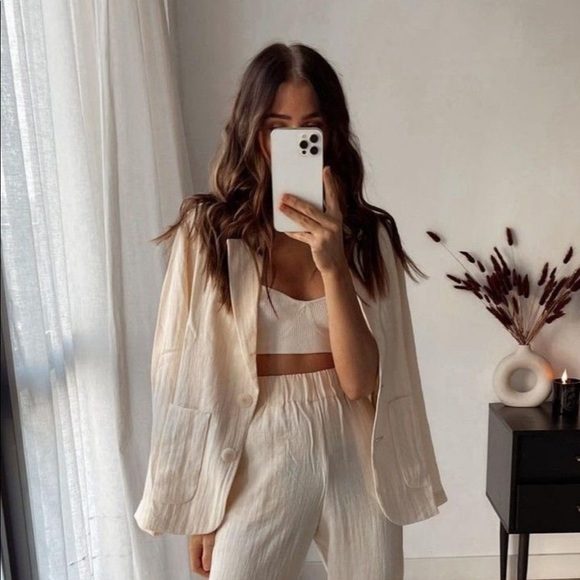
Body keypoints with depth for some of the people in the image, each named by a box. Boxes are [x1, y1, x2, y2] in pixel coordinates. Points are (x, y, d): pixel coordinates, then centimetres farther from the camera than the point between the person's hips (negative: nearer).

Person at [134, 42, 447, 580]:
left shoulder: (369, 233, -3)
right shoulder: (208, 230, -9)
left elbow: (362, 378, -11)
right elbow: (190, 375, -5)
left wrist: (333, 264, -24)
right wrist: (200, 511, 0)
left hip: (357, 459, 3)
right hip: (260, 461, -2)